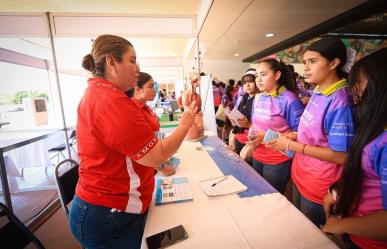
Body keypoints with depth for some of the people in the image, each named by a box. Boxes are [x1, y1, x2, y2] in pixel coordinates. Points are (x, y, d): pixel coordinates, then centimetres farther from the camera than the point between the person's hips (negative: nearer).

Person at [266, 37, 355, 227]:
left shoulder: (340, 101, -24)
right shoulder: (318, 93, 2)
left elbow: (341, 156, -23)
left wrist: (292, 145, -21)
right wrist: (294, 135, -2)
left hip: (318, 189, -7)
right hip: (299, 177, 7)